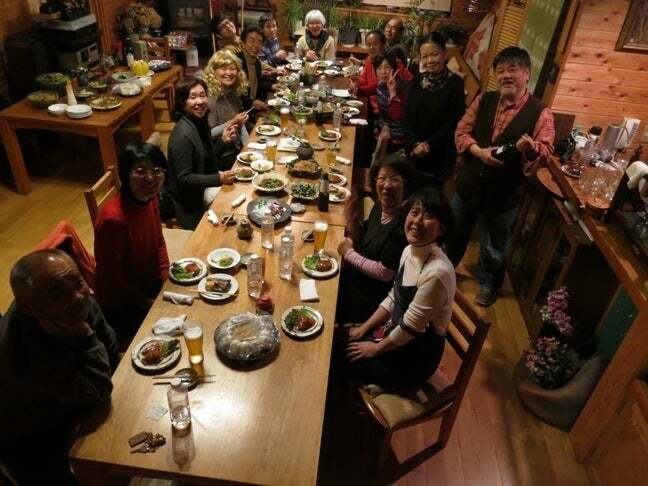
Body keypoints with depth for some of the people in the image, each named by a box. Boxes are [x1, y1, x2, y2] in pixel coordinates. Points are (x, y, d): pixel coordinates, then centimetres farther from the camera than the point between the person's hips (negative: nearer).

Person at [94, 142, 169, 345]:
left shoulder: (150, 199, -10)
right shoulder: (112, 219, -34)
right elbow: (111, 276, -23)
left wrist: (167, 282, -6)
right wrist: (145, 303, -12)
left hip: (149, 285, 7)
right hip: (120, 305, -6)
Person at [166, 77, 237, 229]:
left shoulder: (200, 122, 2)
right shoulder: (182, 134, -25)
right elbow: (184, 178, -22)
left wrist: (223, 140, -3)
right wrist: (219, 179, -26)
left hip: (205, 185, 8)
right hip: (190, 201, -8)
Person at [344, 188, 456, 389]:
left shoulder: (437, 272, -32)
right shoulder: (409, 251, -6)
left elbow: (409, 327, -24)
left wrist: (376, 349, -10)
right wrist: (363, 329, 3)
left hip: (416, 357, -7)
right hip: (397, 336, 7)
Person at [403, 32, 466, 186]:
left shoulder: (455, 83, -8)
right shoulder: (417, 80, 4)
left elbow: (454, 122, -11)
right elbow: (407, 116, 1)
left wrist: (429, 144, -15)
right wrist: (415, 143, -13)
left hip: (440, 153, -3)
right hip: (413, 151, 3)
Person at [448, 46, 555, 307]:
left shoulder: (540, 113, -12)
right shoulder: (484, 100, -1)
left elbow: (545, 152, -15)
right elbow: (462, 130, -1)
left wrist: (531, 148, -39)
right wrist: (479, 151, -20)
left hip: (503, 194, -3)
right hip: (468, 184, 4)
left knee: (493, 247, 16)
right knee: (454, 234, 23)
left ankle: (488, 283, 43)